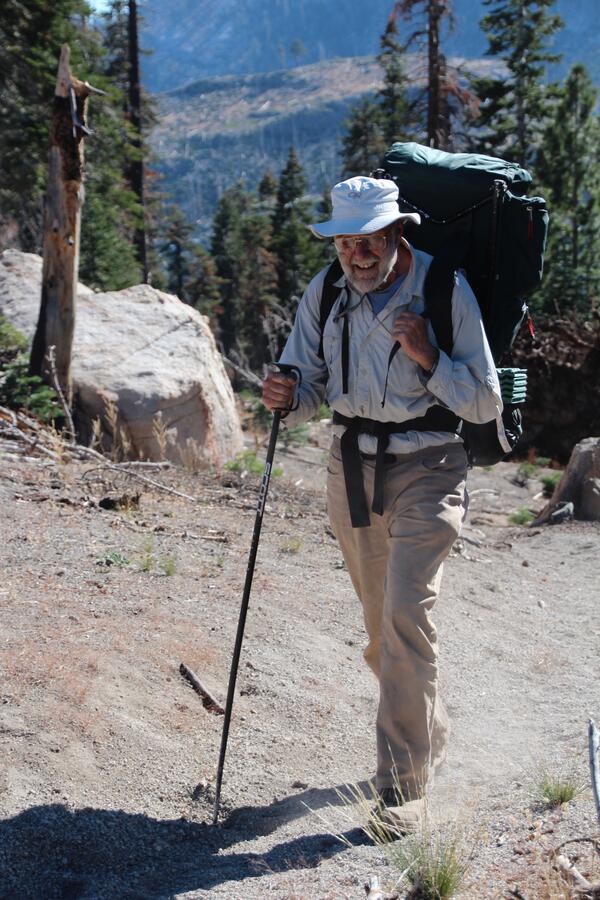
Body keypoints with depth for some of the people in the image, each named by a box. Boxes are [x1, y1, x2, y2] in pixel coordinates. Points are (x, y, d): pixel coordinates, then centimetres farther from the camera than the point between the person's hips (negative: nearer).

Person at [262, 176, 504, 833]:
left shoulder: (446, 289, -11)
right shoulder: (324, 293, 0)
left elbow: (486, 405, -9)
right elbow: (311, 387, 4)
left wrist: (429, 357, -23)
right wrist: (288, 397, -18)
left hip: (427, 470, -4)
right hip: (352, 466, 5)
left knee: (405, 612, -16)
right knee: (380, 627, 14)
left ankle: (403, 784, -4)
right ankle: (430, 736, 38)